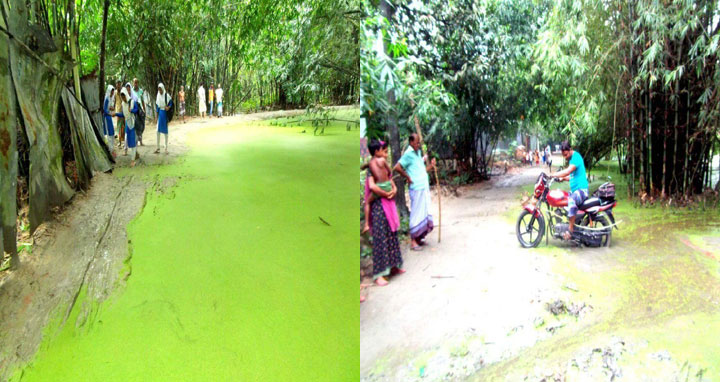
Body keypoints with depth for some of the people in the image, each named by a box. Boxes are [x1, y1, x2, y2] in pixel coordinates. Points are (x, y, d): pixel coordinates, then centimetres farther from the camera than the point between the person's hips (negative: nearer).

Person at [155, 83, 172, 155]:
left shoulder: (166, 95, -7)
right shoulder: (158, 96, 7)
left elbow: (171, 103, -2)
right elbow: (157, 106, 13)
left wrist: (168, 107, -22)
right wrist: (156, 116, 11)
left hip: (165, 113, -4)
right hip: (160, 113, 4)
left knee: (165, 130, 1)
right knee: (158, 130, 2)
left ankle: (166, 148, 9)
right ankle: (158, 147, 9)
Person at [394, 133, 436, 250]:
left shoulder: (418, 152, 16)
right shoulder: (408, 154, -11)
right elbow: (397, 167, -19)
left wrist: (431, 165, 4)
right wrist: (408, 177, -14)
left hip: (424, 187, 9)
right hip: (417, 189, -9)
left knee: (424, 213, 13)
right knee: (416, 214, -4)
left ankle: (418, 238, 22)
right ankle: (413, 241, 2)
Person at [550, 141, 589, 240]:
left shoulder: (576, 157, -12)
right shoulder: (571, 159, 18)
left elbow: (568, 171, -26)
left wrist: (553, 175, -23)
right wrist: (563, 178, 11)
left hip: (581, 188, -11)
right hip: (574, 190, 11)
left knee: (571, 201, -38)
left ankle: (571, 229, -34)